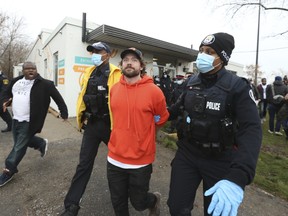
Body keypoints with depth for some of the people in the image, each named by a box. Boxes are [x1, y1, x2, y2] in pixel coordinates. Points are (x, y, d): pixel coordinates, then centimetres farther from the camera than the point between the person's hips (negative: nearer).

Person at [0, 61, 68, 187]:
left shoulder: (44, 84, -11)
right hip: (16, 119, 7)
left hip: (29, 121, -7)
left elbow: (57, 97, -8)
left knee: (19, 146, 1)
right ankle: (42, 143, 45)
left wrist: (63, 112, -10)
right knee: (22, 141, 22)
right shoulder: (16, 81, 8)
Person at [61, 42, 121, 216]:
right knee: (84, 164, 9)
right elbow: (83, 97, 15)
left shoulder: (115, 74, -11)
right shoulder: (89, 73, 8)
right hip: (91, 124, 5)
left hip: (109, 125, -4)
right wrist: (82, 118, 14)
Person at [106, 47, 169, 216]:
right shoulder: (114, 89, 0)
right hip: (115, 158, 4)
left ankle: (155, 199, 50)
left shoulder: (153, 90, -14)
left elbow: (161, 120, 1)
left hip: (141, 160, -4)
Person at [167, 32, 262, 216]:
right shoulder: (192, 82, -1)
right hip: (187, 153, 4)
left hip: (220, 160, -3)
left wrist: (238, 177, -39)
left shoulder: (238, 87, -16)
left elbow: (252, 130, -27)